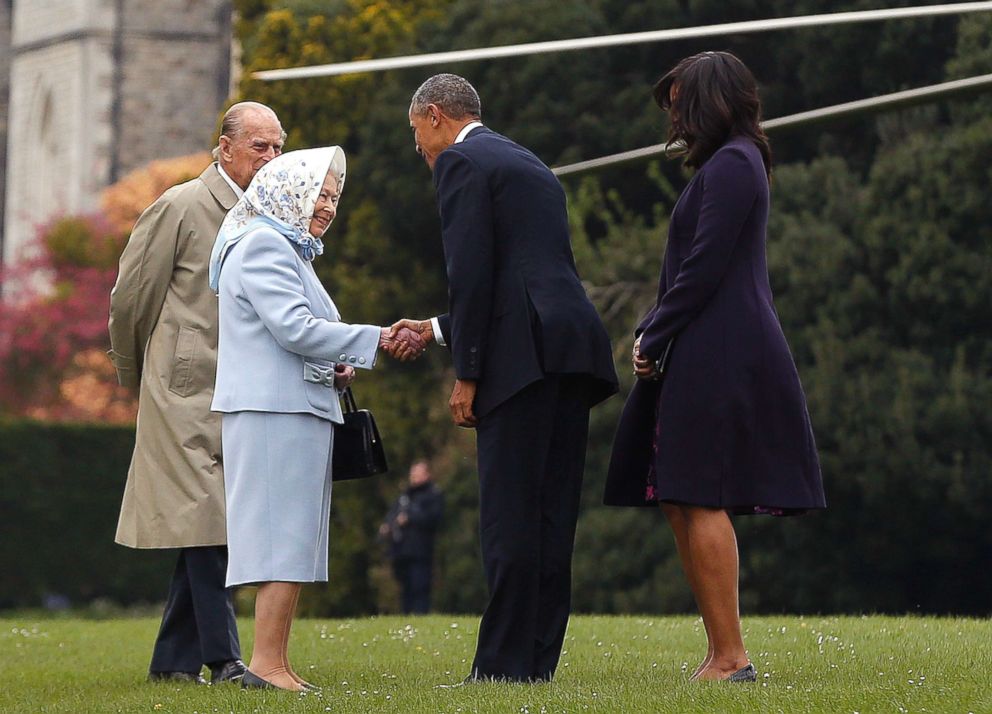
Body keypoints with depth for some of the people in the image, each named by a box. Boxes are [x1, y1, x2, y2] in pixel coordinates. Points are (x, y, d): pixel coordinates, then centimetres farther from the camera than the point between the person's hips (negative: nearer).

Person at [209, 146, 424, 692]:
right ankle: (267, 662, -15)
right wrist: (379, 340, -17)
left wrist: (335, 369, 11)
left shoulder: (289, 251, 24)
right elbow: (295, 327, -18)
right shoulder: (263, 246, -9)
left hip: (297, 409, 10)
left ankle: (272, 662, 4)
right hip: (276, 410, -10)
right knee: (286, 533, -13)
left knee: (292, 540, 6)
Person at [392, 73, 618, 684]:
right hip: (573, 349, 9)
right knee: (552, 513, 8)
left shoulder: (461, 162, 0)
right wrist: (437, 330, 34)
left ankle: (505, 662, -9)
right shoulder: (531, 167, 27)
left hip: (524, 355, -9)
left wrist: (467, 374, -8)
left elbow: (472, 272, -10)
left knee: (511, 514, -8)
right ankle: (540, 657, 9)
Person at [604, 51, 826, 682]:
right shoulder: (734, 163, 20)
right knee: (683, 506, 9)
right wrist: (653, 333, 9)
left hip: (718, 360, -10)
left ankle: (730, 657, -9)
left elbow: (704, 269, -17)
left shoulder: (730, 166, -11)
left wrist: (652, 339, -9)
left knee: (700, 502, -10)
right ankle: (724, 653, 9)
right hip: (713, 360, 10)